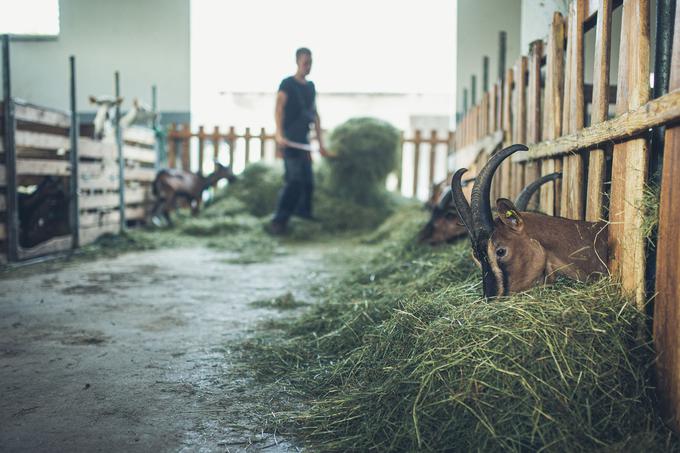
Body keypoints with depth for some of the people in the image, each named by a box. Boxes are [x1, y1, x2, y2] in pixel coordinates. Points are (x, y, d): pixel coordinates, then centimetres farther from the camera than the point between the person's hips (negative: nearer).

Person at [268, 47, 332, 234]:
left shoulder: (311, 86, 16)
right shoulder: (287, 84, -5)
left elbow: (315, 115, 20)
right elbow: (279, 109, -18)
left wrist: (320, 142, 18)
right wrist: (279, 134, -33)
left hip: (304, 140, 7)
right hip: (290, 139, -7)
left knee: (307, 179, 12)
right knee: (294, 179, -15)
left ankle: (303, 210, 31)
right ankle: (279, 219, -13)